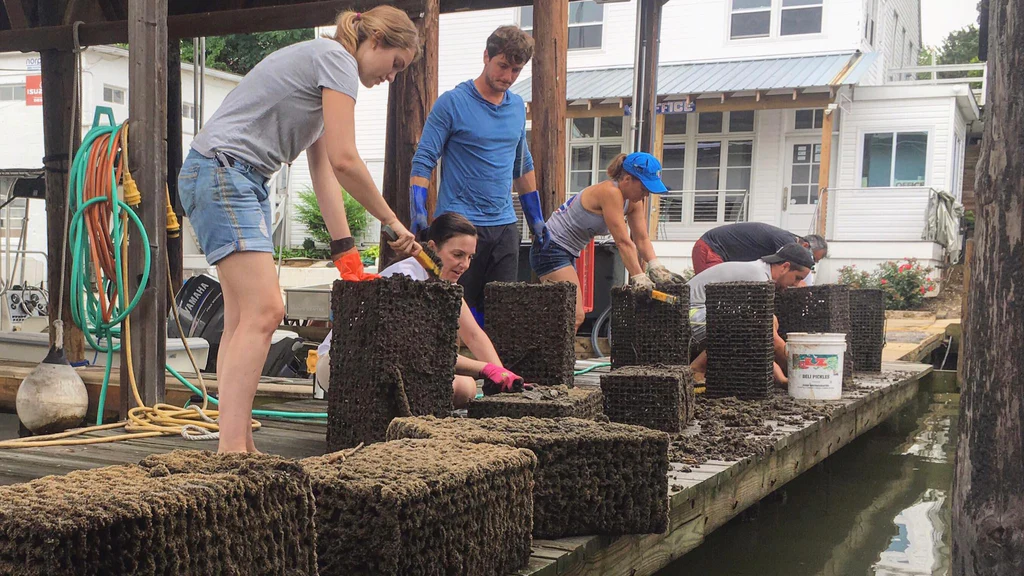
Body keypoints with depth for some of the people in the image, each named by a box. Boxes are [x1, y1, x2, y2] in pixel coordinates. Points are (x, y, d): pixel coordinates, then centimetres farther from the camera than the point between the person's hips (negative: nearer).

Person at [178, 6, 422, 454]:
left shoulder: (320, 66, 25)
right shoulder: (336, 58, -6)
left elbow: (323, 170, 20)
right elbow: (344, 160, -13)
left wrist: (347, 255, 15)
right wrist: (393, 222, -2)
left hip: (245, 182, 11)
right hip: (221, 170, -11)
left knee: (244, 318, 5)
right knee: (263, 311, -18)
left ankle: (239, 447, 5)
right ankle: (231, 450, -21)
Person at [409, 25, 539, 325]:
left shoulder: (518, 107, 13)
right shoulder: (452, 102, -5)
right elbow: (423, 160, -6)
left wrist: (536, 219, 21)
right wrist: (418, 212, -18)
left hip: (505, 225, 5)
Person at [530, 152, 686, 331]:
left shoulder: (633, 201, 6)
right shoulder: (610, 192, -22)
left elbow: (642, 239, 2)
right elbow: (623, 242, -25)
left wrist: (657, 269, -12)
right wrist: (640, 278, -26)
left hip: (567, 253, 10)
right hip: (551, 249, -10)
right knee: (574, 317, -17)